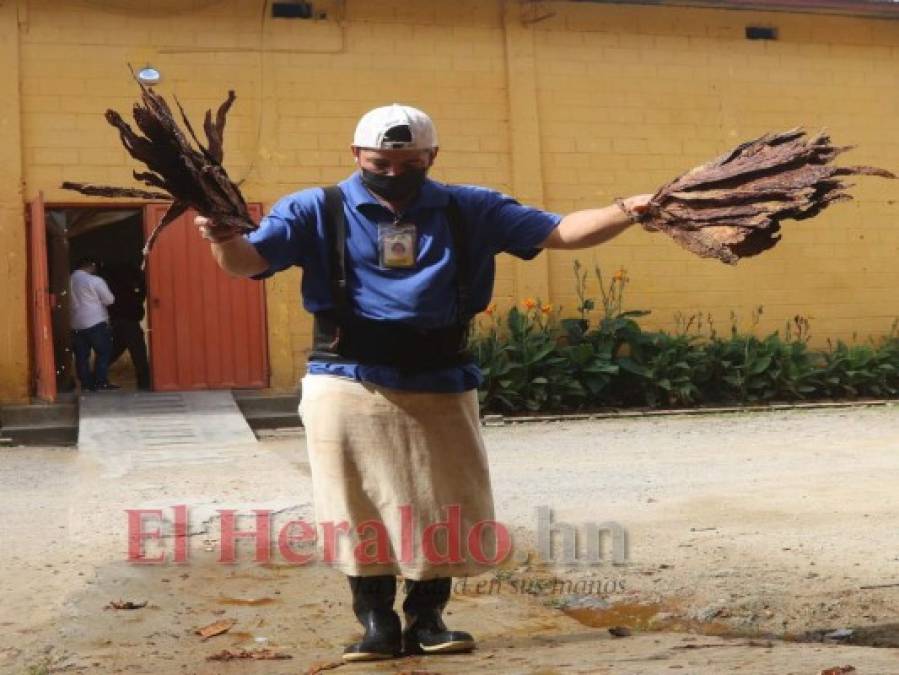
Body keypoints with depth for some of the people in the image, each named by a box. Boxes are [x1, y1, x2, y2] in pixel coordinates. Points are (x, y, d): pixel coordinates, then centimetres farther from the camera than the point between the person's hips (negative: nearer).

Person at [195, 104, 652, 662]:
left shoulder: (470, 210, 9)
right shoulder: (317, 210, 3)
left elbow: (560, 232, 5)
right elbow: (249, 262, -7)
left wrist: (627, 212, -10)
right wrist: (223, 238, -31)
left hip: (441, 389, 2)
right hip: (349, 387, -2)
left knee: (448, 512, 7)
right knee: (364, 511, 3)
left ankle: (426, 621, 24)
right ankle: (378, 624, 18)